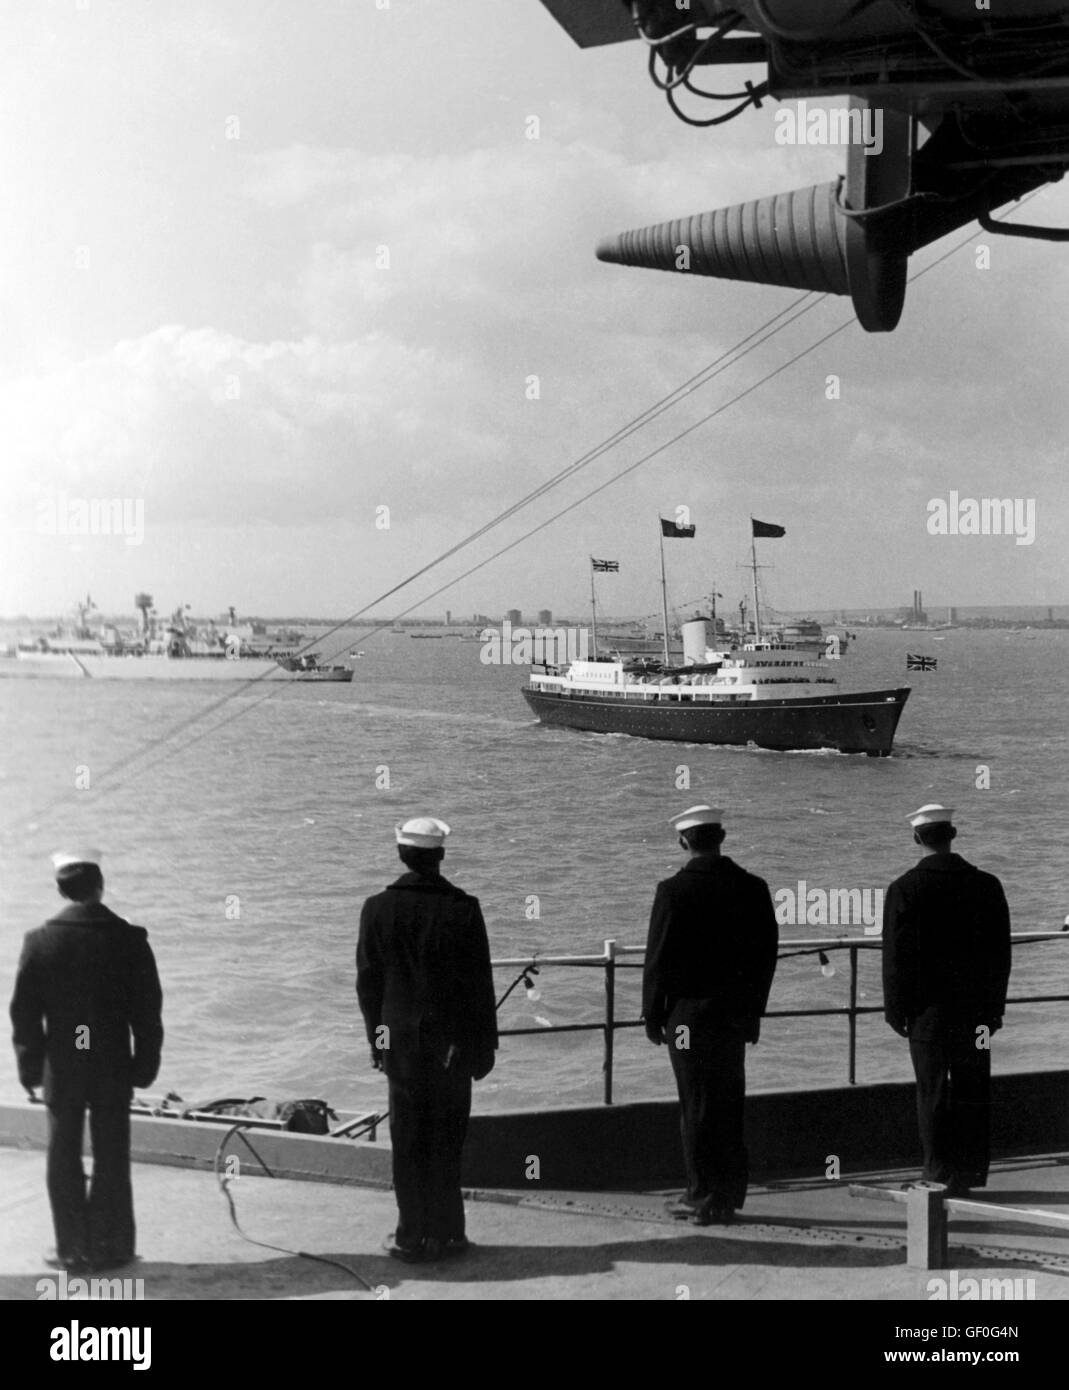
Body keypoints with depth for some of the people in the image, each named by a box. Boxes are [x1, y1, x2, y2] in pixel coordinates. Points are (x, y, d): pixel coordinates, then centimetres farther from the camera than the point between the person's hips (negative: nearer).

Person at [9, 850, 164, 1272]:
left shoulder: (41, 941, -7)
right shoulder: (129, 940, -6)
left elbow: (24, 1012, -4)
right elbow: (147, 1011, -3)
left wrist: (30, 1068, 5)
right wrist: (144, 1067, 5)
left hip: (61, 1065, 0)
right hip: (113, 1065, 0)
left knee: (64, 1156, 9)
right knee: (112, 1157, 8)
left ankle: (72, 1248, 11)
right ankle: (111, 1246, 12)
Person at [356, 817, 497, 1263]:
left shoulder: (378, 908, -3)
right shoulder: (462, 909, -9)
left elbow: (368, 982, 2)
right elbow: (480, 984, -5)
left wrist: (377, 1038, 11)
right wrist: (485, 1045, 3)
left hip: (400, 1039, 1)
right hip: (453, 1039, -1)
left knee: (408, 1142, 8)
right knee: (446, 1140, 8)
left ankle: (412, 1236, 11)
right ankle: (444, 1234, 11)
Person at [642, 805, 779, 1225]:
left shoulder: (674, 891, -12)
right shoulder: (753, 888, 1)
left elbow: (658, 958, -10)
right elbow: (767, 952, 5)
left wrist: (652, 1015, -1)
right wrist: (752, 1009, 14)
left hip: (689, 1012, -4)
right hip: (736, 1012, 4)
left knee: (697, 1107, 2)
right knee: (730, 1105, 13)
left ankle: (704, 1197, 6)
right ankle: (730, 1195, 19)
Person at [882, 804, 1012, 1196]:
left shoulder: (905, 889, -8)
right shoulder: (987, 885, 2)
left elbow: (896, 956, -7)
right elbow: (1000, 953, 6)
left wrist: (897, 1011, -1)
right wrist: (994, 1007, 12)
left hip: (928, 1008, -3)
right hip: (975, 1008, 3)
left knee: (933, 1093, 2)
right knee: (973, 1092, 8)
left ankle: (939, 1173, 2)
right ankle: (971, 1174, 11)